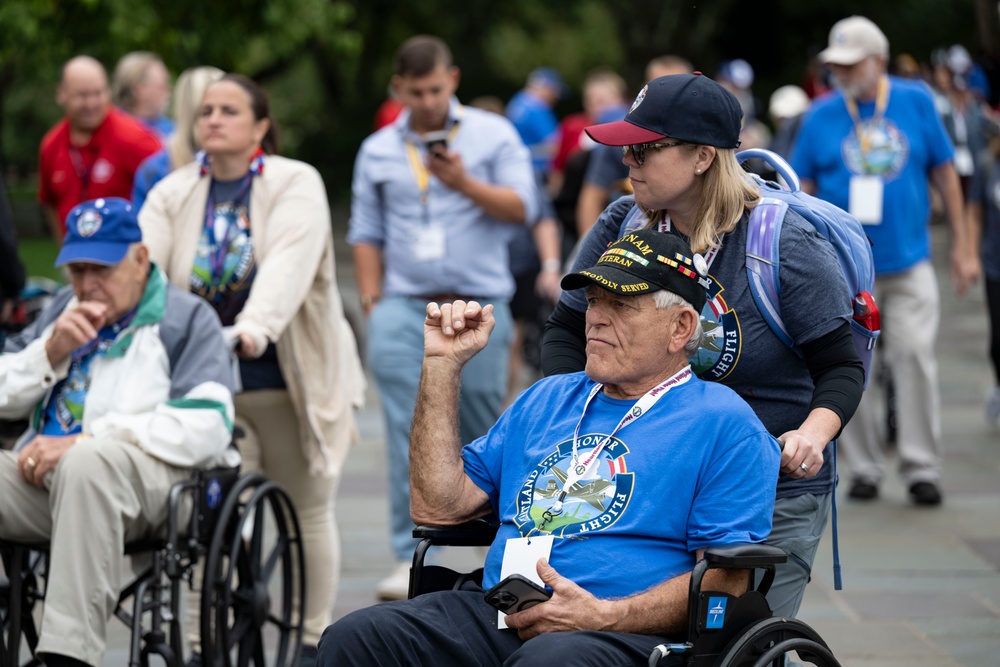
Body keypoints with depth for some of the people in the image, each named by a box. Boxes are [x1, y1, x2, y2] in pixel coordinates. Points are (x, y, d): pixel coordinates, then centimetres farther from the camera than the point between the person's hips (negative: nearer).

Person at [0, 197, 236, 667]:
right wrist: (52, 350, 2)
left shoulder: (185, 318, 7)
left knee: (87, 464, -39)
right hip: (44, 476, 5)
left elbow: (207, 429, -10)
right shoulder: (63, 310, 26)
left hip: (146, 474, -5)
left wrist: (83, 442, -15)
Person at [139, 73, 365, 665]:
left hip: (291, 378, -2)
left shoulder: (296, 184, -8)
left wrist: (254, 329, -43)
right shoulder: (174, 194, 4)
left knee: (309, 512, 10)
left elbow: (288, 265, -26)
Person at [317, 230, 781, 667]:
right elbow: (438, 506, 20)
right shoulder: (547, 400, 27)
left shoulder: (724, 425, 5)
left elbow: (726, 582, -5)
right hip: (496, 617, 6)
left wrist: (605, 616, -17)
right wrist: (442, 365, 18)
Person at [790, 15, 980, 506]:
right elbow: (803, 191, 6)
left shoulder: (916, 102, 3)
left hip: (908, 262, 0)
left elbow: (944, 172, 9)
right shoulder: (820, 117, 2)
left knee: (915, 359, -7)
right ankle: (864, 467, 13)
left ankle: (922, 467, 1)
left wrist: (961, 245, 9)